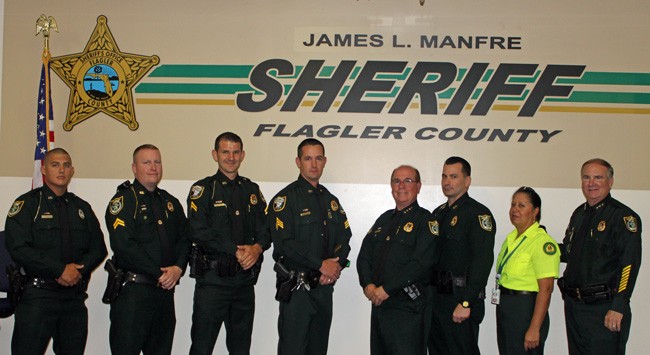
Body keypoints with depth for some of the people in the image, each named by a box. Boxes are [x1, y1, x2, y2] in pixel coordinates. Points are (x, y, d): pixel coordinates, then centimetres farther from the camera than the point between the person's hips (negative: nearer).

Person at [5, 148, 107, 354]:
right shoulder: (28, 204, 1)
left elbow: (98, 248, 12)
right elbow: (18, 248, -12)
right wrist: (61, 269, -15)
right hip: (37, 294, -4)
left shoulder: (82, 208, 17)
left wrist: (78, 270, -8)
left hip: (75, 297, 5)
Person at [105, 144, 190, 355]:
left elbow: (184, 240, 14)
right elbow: (123, 245, -16)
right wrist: (159, 274, -15)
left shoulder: (170, 203, 17)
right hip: (133, 290, -6)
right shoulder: (123, 200, -4)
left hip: (165, 290, 6)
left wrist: (178, 268, -7)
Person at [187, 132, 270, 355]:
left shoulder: (252, 190, 15)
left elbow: (265, 230, 10)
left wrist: (257, 248, -12)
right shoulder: (203, 189, 0)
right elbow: (199, 232, -12)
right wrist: (236, 250, -16)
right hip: (213, 279, -4)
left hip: (245, 279, 5)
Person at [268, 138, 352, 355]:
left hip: (325, 287, 6)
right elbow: (284, 243, -17)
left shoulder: (331, 201, 16)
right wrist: (321, 265, -17)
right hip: (296, 288, -6)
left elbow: (344, 240, 11)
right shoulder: (286, 198, -6)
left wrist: (336, 266, -8)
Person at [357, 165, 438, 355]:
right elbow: (364, 256, 13)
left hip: (409, 306, -7)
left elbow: (420, 264, -17)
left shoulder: (425, 220, -5)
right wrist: (368, 284, -5)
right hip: (379, 304, 7)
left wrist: (387, 288, -17)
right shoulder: (384, 219, 17)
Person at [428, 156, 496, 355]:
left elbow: (482, 261, -17)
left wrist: (466, 303, -21)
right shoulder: (438, 213, 16)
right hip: (436, 299, 8)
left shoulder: (478, 214, -9)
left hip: (461, 301, -7)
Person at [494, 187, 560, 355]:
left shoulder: (543, 242, -15)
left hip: (526, 311, -8)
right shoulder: (510, 238, 12)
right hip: (504, 310, 8)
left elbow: (546, 289, -19)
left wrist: (534, 329, -22)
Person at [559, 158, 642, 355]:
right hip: (573, 305, 7)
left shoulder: (623, 216, -9)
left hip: (604, 309, -7)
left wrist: (618, 307, -23)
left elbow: (629, 265, -17)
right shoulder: (579, 214, 14)